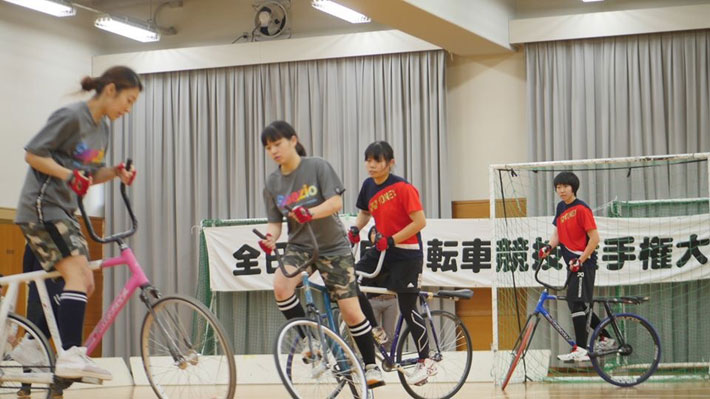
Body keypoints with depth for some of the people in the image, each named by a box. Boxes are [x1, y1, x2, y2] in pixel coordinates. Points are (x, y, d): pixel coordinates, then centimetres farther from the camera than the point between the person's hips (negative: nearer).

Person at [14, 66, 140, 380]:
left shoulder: (102, 129, 14)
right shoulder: (71, 117, -13)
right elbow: (32, 154, -15)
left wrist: (115, 173, 1)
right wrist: (70, 175, -25)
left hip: (64, 212, 10)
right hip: (41, 208, -10)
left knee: (85, 284, 6)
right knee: (77, 274, -22)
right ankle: (70, 355, -29)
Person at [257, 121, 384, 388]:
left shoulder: (317, 167, -11)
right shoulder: (273, 182, 1)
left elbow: (336, 202, -18)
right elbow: (275, 221, 3)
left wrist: (310, 213, -36)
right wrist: (270, 237, -20)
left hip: (332, 246, -3)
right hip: (300, 246, 3)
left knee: (351, 311, -6)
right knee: (281, 286, -28)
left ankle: (371, 366, 11)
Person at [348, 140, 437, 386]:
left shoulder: (403, 188, -16)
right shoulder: (368, 186, 4)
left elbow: (419, 221, -19)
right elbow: (364, 212, 21)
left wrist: (391, 240, -22)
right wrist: (355, 230, 1)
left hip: (406, 254, -7)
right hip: (381, 251, 7)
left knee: (407, 308, -5)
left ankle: (426, 362, 9)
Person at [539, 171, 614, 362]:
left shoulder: (581, 209, -13)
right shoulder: (561, 208, 12)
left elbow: (594, 237, -16)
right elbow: (557, 233, 19)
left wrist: (581, 260, -19)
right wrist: (549, 247, -1)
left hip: (584, 263, -9)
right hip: (572, 263, 9)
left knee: (577, 303, -14)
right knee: (580, 305, 15)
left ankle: (580, 351, -16)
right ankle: (606, 339, 28)